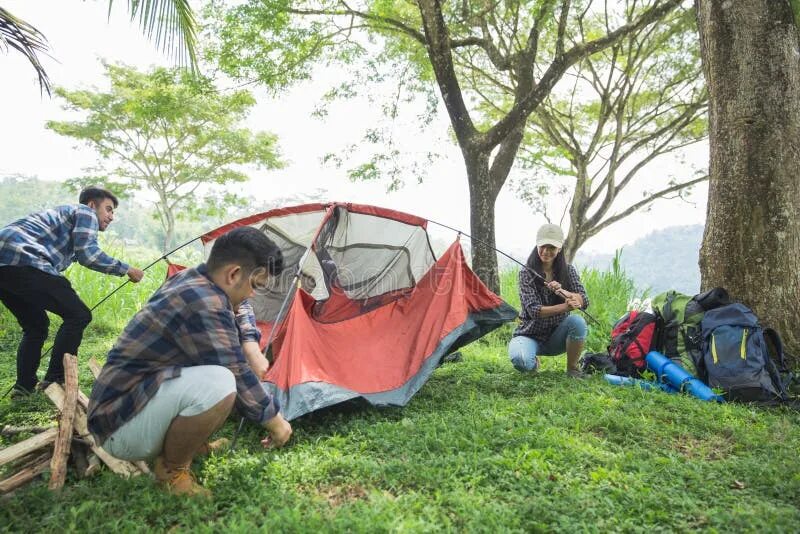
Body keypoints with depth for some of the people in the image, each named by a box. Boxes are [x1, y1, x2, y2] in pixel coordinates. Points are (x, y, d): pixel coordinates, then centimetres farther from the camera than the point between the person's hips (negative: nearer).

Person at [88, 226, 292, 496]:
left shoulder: (190, 279, 1)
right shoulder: (202, 304, -28)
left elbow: (239, 308, 20)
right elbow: (240, 381, -23)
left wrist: (251, 347, 2)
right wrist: (276, 422, -7)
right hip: (120, 427, -10)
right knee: (220, 383, -33)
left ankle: (191, 443, 13)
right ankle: (171, 469, -7)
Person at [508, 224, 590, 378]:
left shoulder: (568, 271, -2)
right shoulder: (527, 274, -12)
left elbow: (584, 301, -14)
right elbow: (533, 310, -22)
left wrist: (563, 292, -34)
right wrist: (566, 306, -36)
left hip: (557, 337, 2)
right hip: (531, 335, -2)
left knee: (577, 321, -30)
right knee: (521, 361, -35)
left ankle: (572, 368, -7)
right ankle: (532, 362, 6)